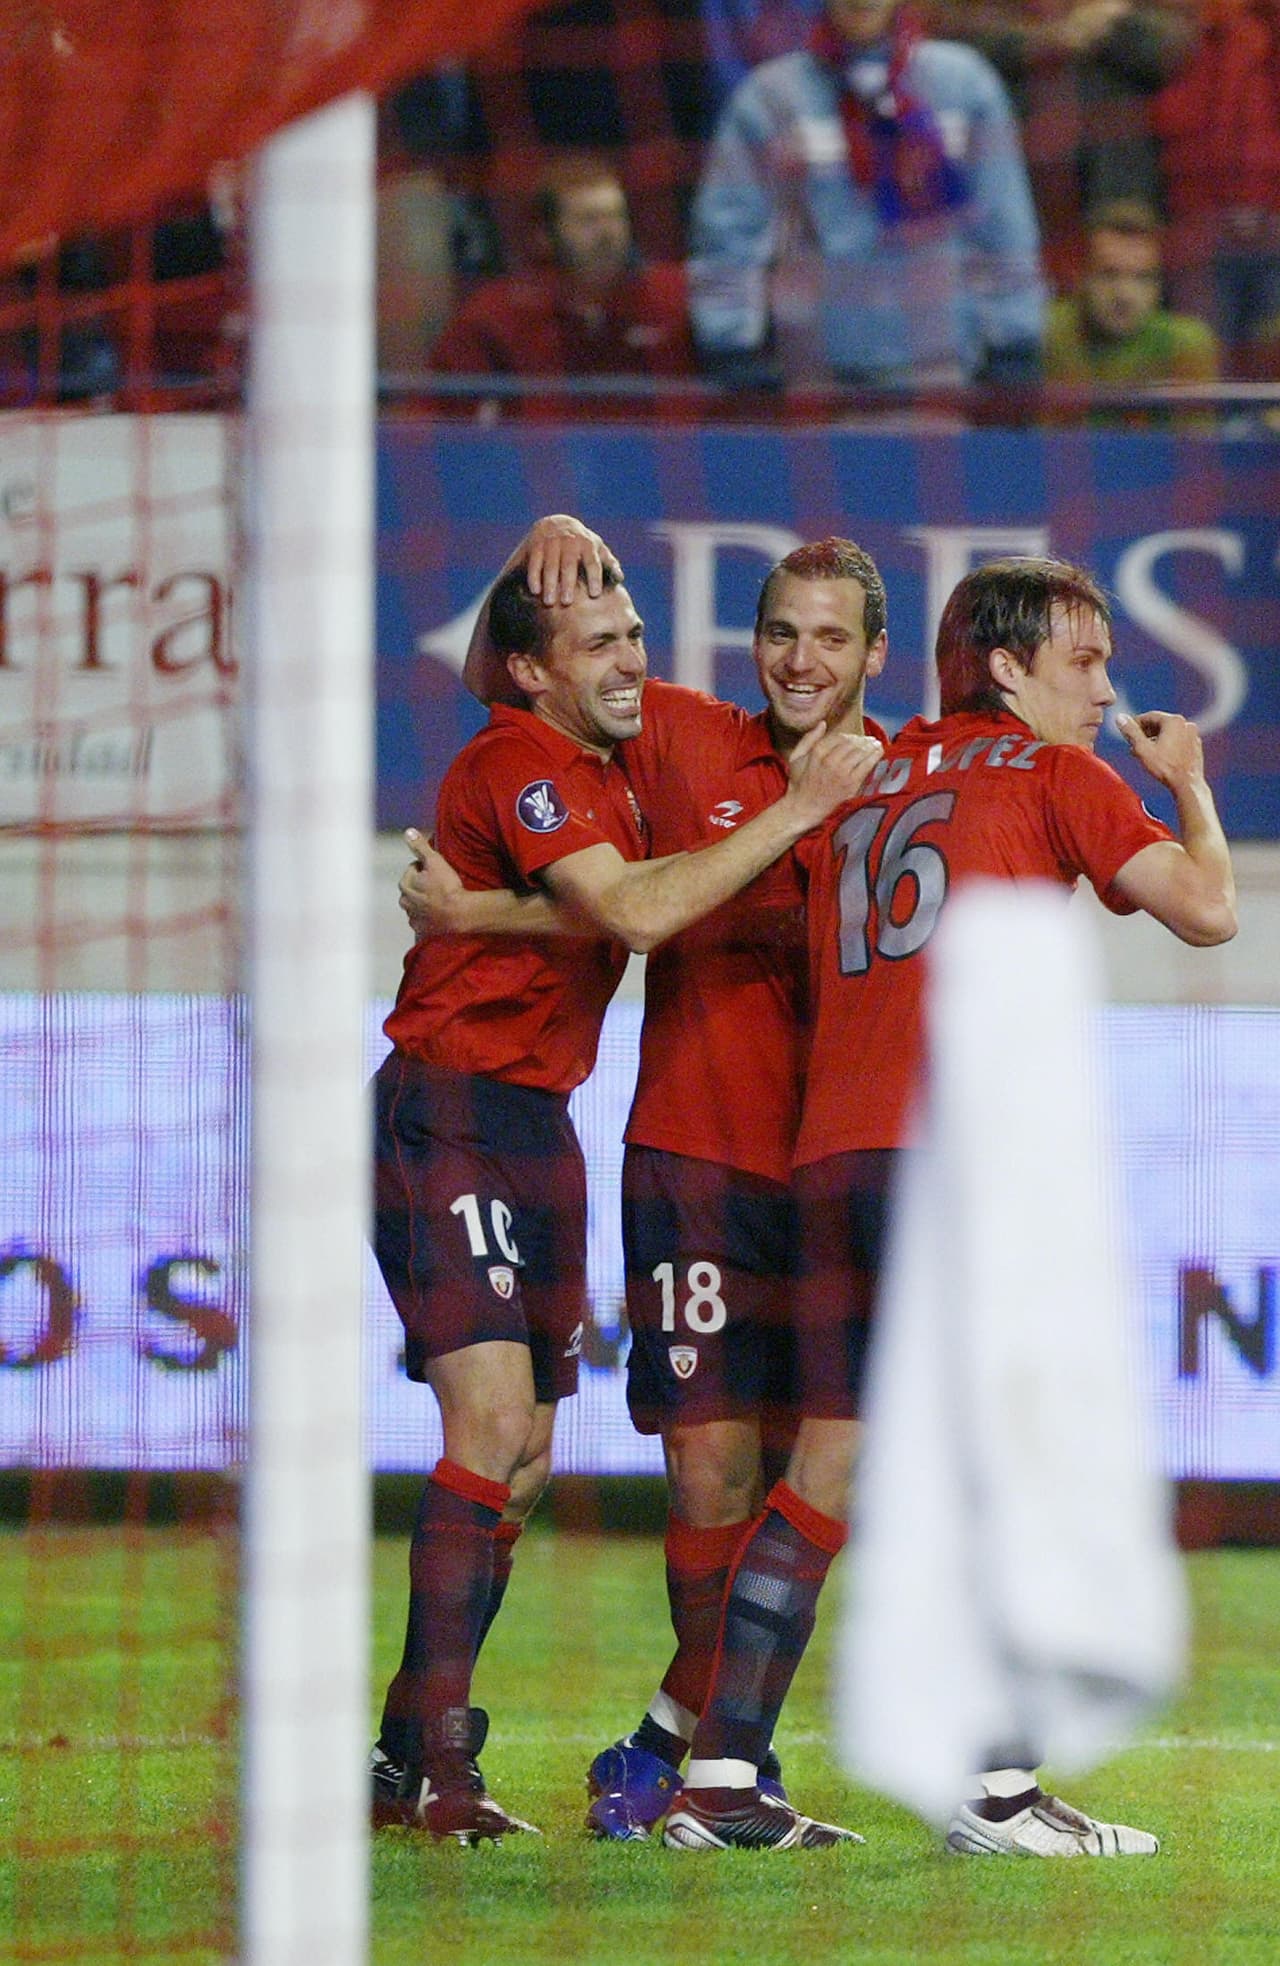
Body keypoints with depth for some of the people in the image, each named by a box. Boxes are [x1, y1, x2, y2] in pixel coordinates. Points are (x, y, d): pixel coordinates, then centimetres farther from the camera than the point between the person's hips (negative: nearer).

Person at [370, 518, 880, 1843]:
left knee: (528, 1452, 8)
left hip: (537, 1122, 10)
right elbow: (635, 913, -28)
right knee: (493, 1420, -19)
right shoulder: (518, 765, -16)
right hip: (450, 1114, -10)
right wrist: (794, 815, -24)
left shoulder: (610, 747, 10)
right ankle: (434, 1752, -20)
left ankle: (413, 1754, 11)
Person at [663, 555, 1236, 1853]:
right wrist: (1188, 782, 18)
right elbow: (1206, 909, 2)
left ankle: (718, 1780, 5)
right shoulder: (1050, 771, 5)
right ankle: (993, 1791, -12)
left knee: (826, 1466, 8)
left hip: (830, 1148, 7)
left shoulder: (860, 781, 23)